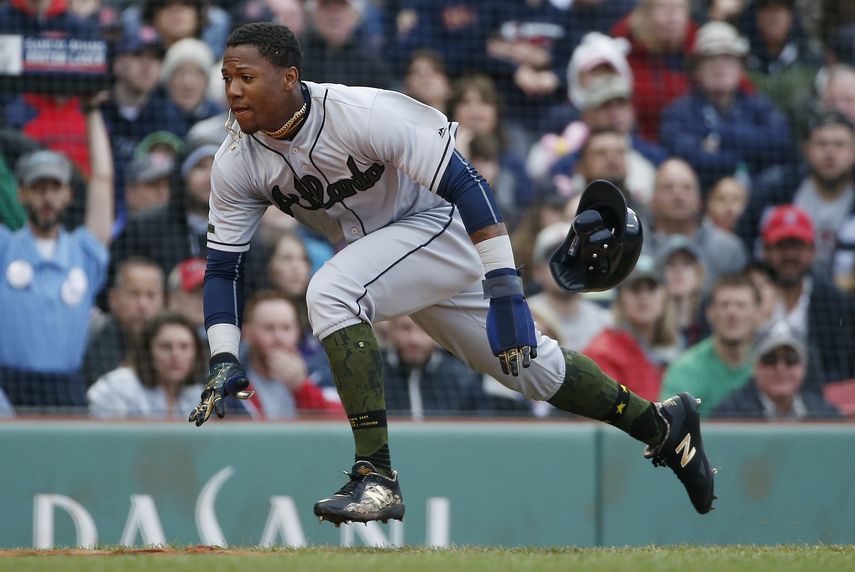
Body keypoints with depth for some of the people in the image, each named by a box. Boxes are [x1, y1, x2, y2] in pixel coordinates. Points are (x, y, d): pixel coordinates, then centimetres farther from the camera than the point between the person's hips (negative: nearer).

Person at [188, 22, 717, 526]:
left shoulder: (361, 113, -30)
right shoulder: (237, 163, -12)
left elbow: (462, 182, -30)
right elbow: (224, 266, -5)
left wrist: (505, 290, -34)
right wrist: (224, 360, -19)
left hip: (440, 225, -7)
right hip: (377, 251, 7)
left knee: (330, 292, -31)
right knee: (526, 365, 14)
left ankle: (377, 478, -29)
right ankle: (664, 424, 33)